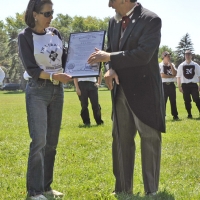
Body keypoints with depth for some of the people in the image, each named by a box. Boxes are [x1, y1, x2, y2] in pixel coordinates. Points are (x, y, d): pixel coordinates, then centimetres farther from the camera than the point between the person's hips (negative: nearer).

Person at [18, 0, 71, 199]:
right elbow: (31, 69, -13)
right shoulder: (25, 36, -7)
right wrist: (53, 76, -25)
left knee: (52, 141, 9)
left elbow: (65, 59, 10)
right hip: (37, 91, -6)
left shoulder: (55, 33, 8)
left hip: (57, 90, 6)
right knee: (39, 141, -11)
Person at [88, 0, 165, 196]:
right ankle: (123, 189, 20)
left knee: (150, 138, 1)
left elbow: (144, 54, -22)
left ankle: (151, 191, 10)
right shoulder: (114, 21, 10)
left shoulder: (151, 20, -12)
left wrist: (108, 57, -20)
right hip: (121, 90, 7)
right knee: (121, 139, 10)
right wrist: (110, 68, -9)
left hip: (145, 90, -7)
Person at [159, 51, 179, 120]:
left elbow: (174, 74, -3)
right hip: (164, 85, -5)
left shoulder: (172, 65, 12)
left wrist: (170, 64, -6)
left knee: (173, 100, 7)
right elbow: (162, 75, -15)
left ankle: (175, 115, 13)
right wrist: (171, 76, -7)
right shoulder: (160, 65, -4)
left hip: (171, 84, 5)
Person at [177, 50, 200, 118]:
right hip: (185, 85, 1)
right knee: (187, 101, 4)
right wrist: (179, 86, -1)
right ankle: (189, 114, 12)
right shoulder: (181, 66, 5)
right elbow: (178, 77, 5)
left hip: (193, 85, -1)